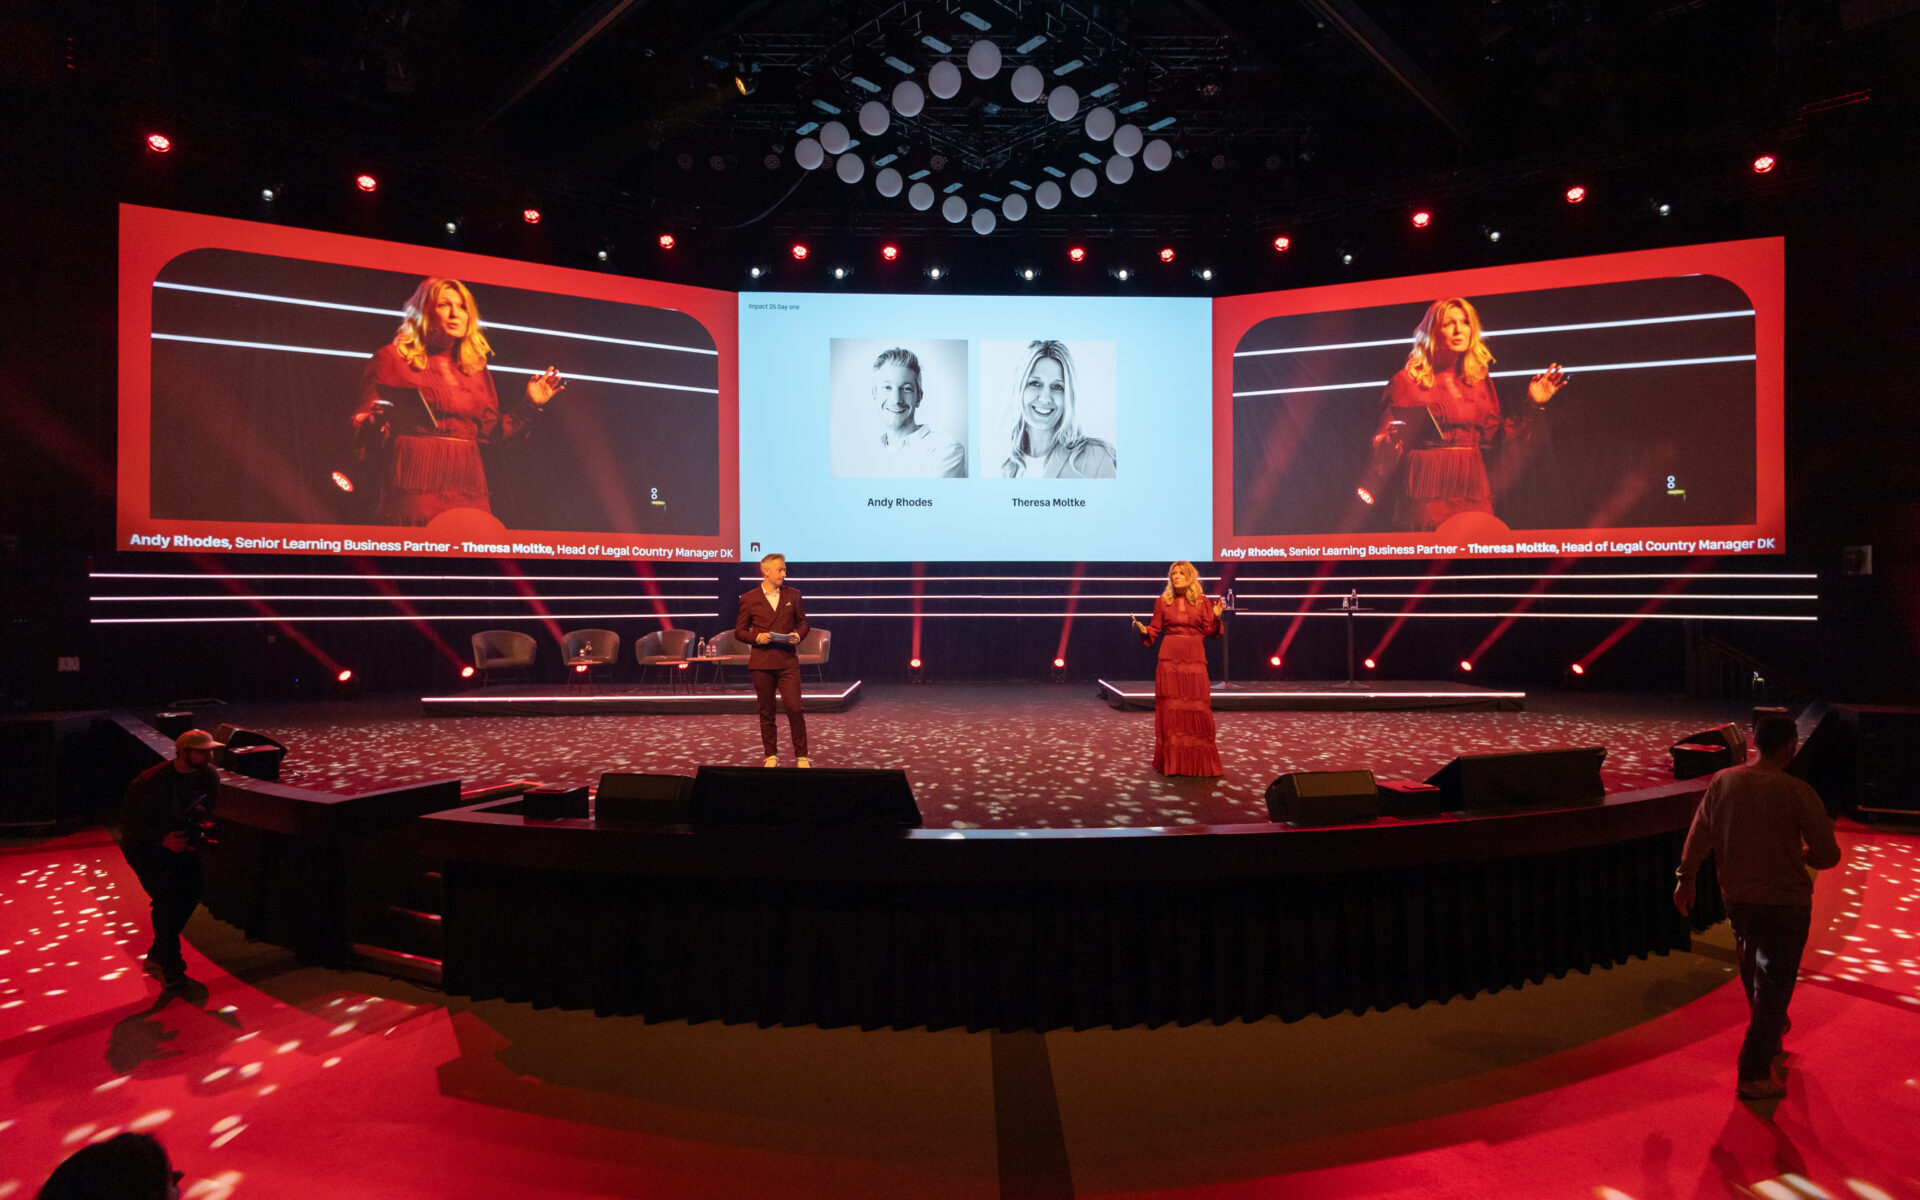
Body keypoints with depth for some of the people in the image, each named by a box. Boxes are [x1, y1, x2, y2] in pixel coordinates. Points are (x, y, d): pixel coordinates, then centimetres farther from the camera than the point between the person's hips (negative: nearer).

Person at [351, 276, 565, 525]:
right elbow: (361, 425, 4)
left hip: (468, 487, 4)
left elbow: (490, 431, 17)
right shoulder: (393, 358, 7)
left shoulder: (476, 368, 18)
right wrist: (378, 421, -18)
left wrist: (531, 404, 11)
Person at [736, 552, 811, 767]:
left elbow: (803, 622, 16)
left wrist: (799, 635, -5)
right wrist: (756, 637, -13)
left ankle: (801, 756, 3)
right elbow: (739, 631, 6)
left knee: (794, 708, -7)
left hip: (787, 661, 0)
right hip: (761, 662, 0)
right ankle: (771, 756, 18)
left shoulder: (793, 595, 8)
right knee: (766, 711, 7)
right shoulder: (748, 598, 3)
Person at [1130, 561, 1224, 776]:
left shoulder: (1202, 601, 6)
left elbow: (1209, 631, 6)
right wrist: (1142, 629, -11)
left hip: (1194, 660, 0)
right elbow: (1155, 629, 8)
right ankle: (1171, 761, 10)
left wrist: (1216, 618, -12)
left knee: (1197, 707, -2)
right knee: (1170, 707, 0)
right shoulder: (1162, 601, 6)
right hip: (1169, 659, 0)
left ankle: (1199, 762, 9)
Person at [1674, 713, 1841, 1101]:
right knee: (1773, 984, 3)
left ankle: (1770, 1032, 51)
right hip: (1785, 901, -4)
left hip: (1737, 897, 4)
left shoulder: (1723, 781, -7)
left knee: (1753, 970, 27)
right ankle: (1754, 1075, 5)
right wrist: (1801, 855, 9)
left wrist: (1686, 878, 13)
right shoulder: (1798, 793, -19)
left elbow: (1698, 835, 1)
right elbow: (1828, 855, -15)